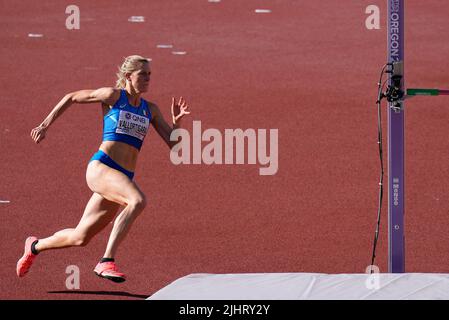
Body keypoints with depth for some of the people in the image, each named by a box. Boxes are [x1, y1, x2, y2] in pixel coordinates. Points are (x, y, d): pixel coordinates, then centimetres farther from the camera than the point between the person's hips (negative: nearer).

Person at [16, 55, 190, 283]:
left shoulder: (150, 110, 14)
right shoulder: (113, 95, 0)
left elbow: (173, 144, 11)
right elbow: (71, 98, 10)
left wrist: (177, 121, -7)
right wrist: (45, 125, 10)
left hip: (122, 178, 6)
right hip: (100, 168, -6)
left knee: (80, 238, 14)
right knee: (138, 200, -34)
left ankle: (35, 246, 42)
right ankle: (106, 261, -35)